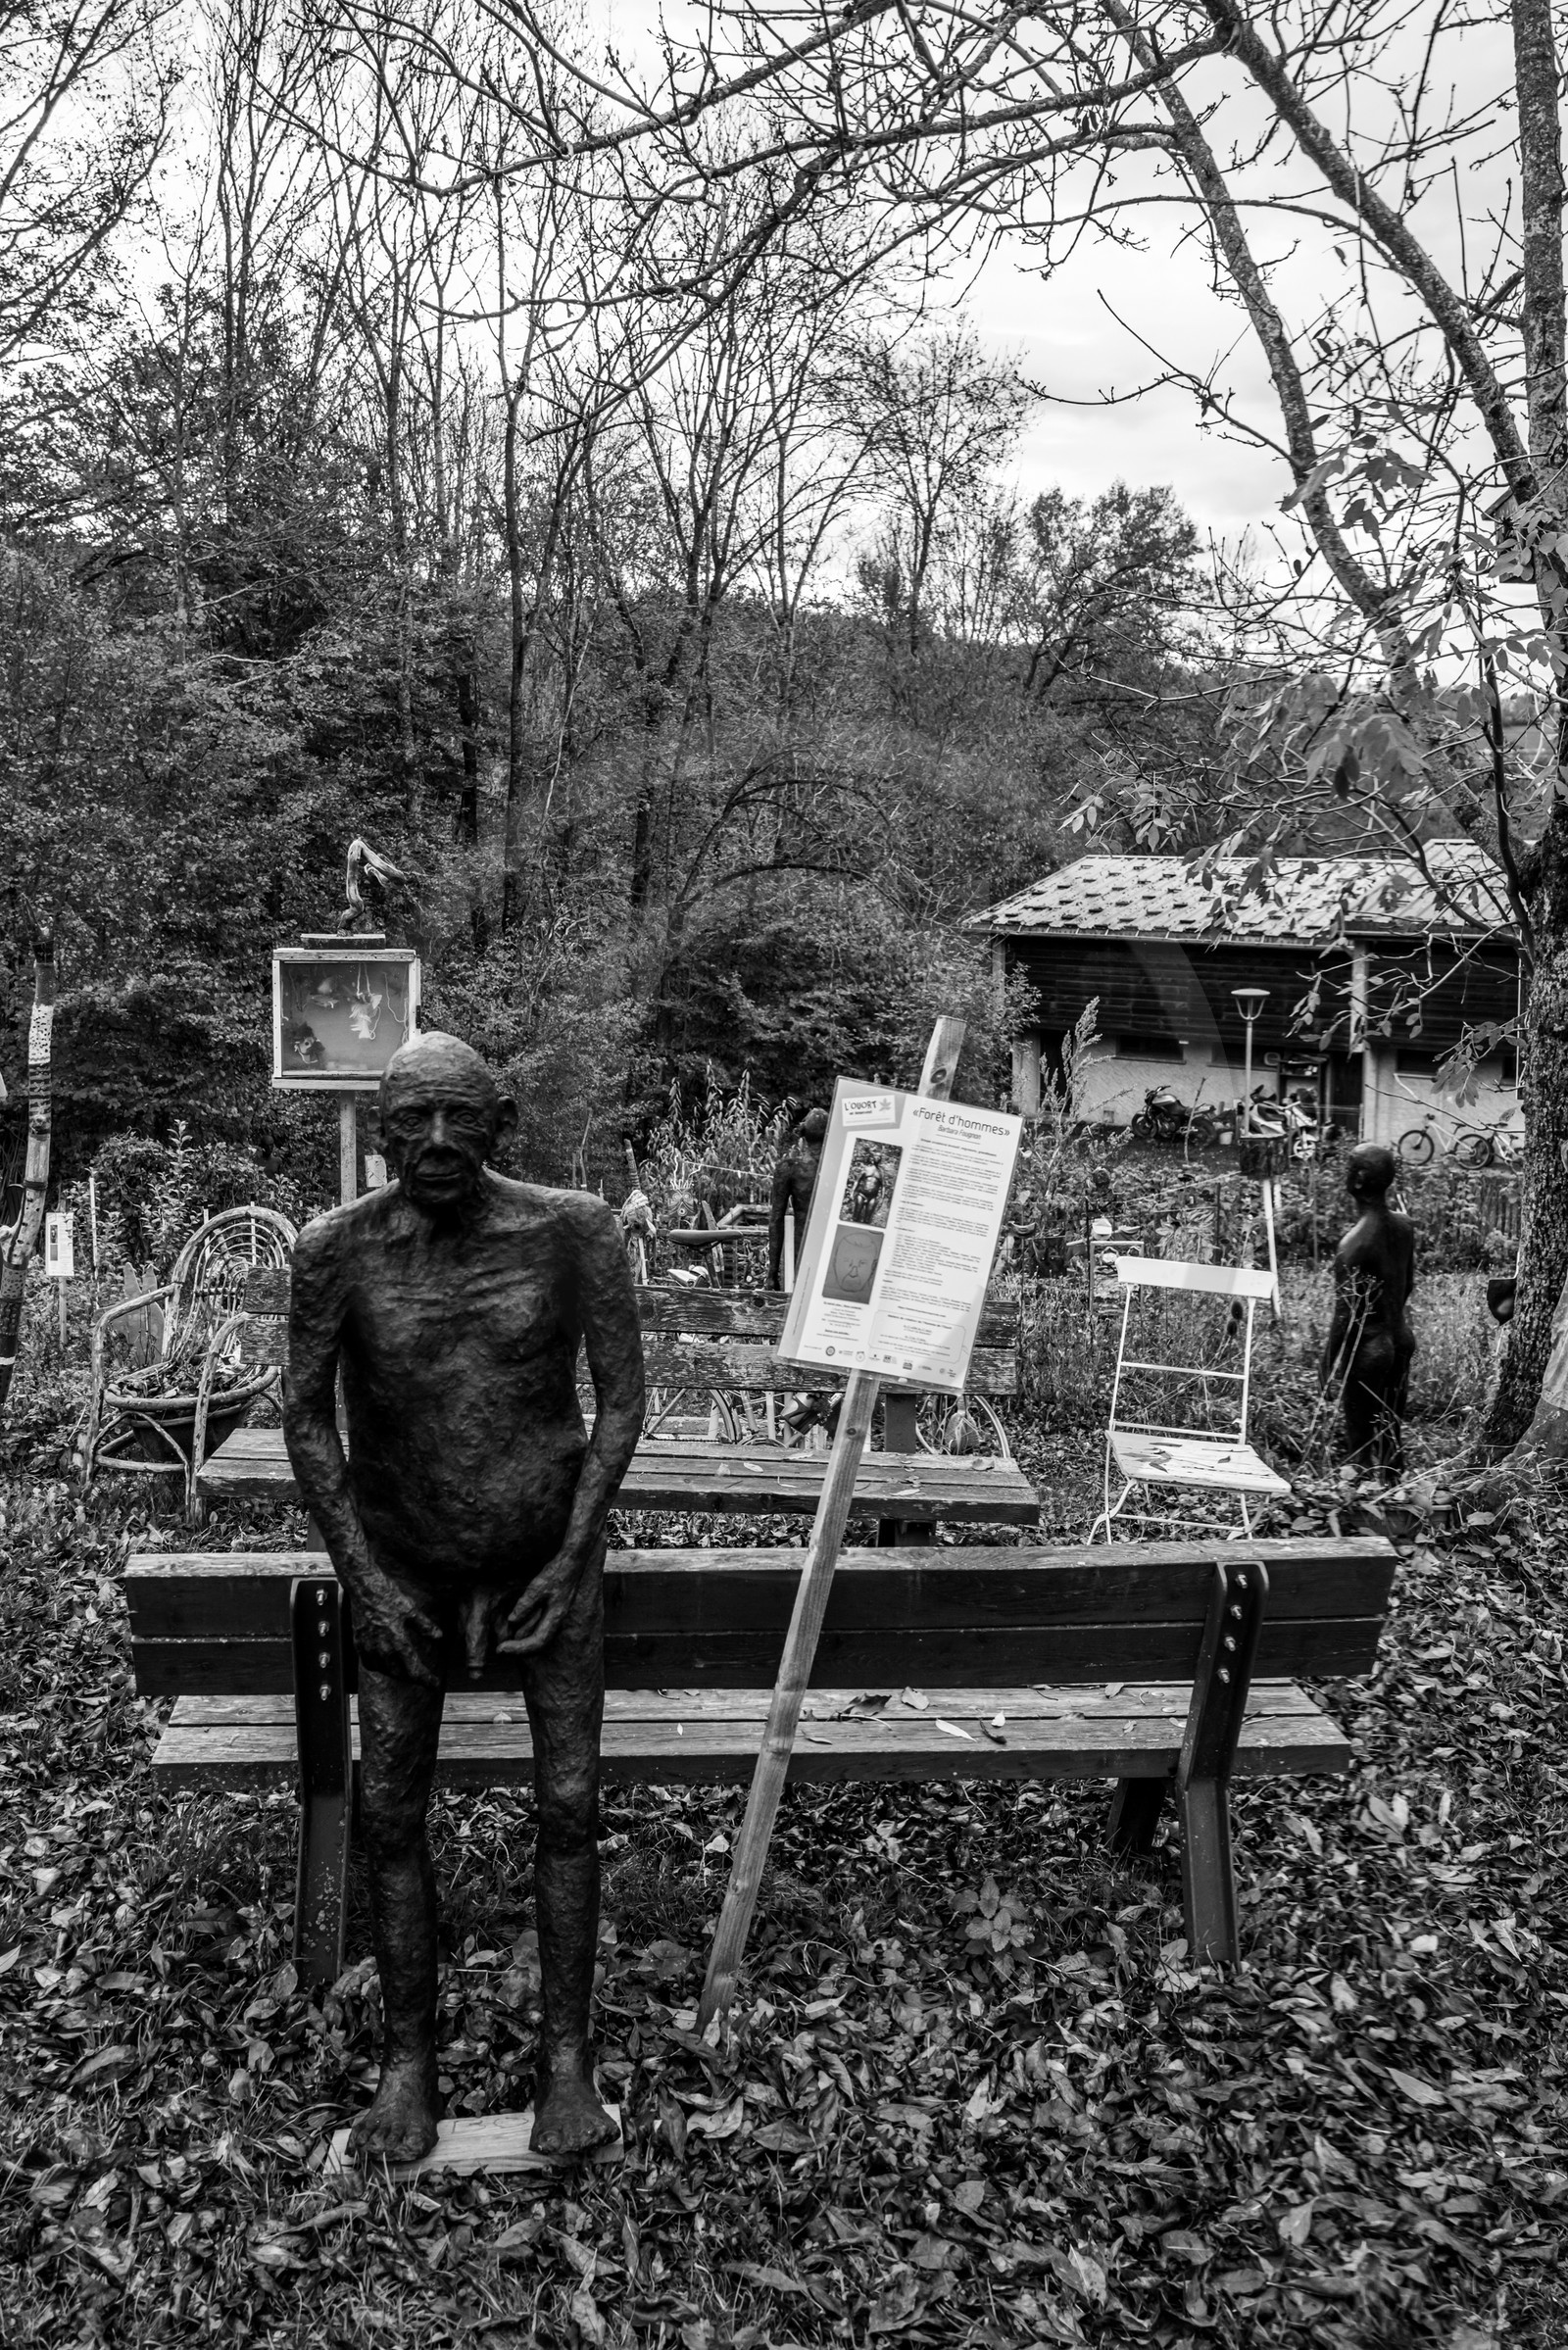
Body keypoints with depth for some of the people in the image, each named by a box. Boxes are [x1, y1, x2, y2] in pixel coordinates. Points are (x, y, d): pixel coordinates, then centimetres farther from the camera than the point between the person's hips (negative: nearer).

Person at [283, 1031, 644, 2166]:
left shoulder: (575, 1230, -20)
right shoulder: (338, 1248, -18)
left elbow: (623, 1398, -11)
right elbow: (306, 1415, -6)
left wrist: (572, 1561, -14)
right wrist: (365, 1580, -10)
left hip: (549, 1551, -1)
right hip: (402, 1563, 1)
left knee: (570, 1807, 2)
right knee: (391, 1815, 5)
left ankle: (567, 2055, 22)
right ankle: (409, 2062, 25)